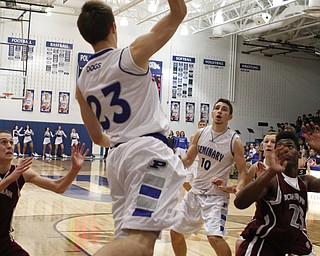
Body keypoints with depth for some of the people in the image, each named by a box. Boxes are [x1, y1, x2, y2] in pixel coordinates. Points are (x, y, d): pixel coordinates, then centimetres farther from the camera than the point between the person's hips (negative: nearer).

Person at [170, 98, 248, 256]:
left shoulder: (234, 141, -12)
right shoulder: (200, 134, 1)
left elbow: (242, 171, -10)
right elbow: (188, 160, 10)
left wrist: (239, 188, -30)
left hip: (216, 195, -6)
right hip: (195, 191, 6)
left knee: (214, 237, -24)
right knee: (175, 232, 13)